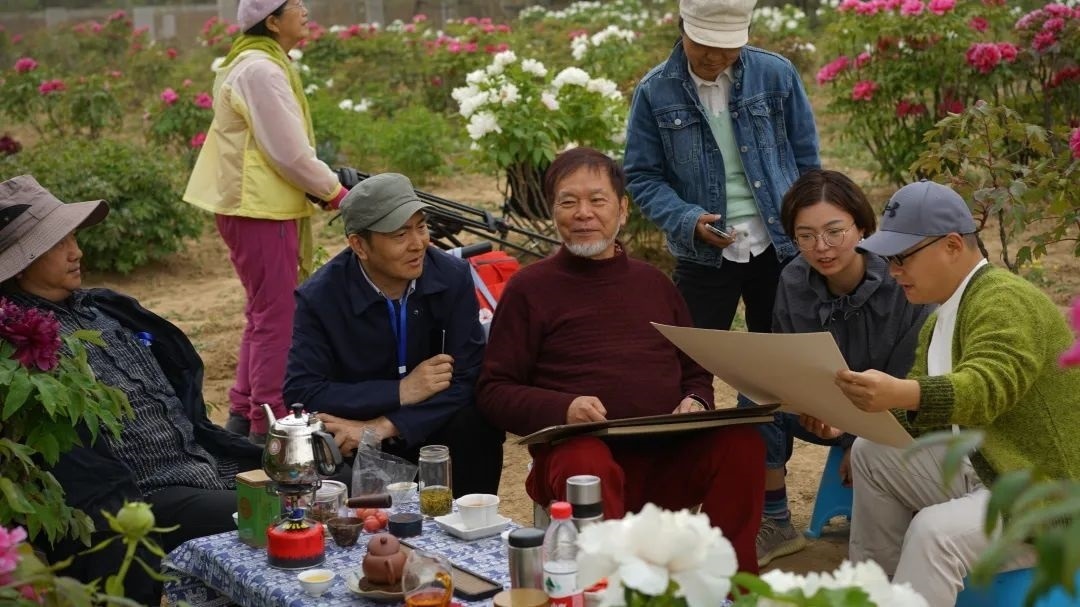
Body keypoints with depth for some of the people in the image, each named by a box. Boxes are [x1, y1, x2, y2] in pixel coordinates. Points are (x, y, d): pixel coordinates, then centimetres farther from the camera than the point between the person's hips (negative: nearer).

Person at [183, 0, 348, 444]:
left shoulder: (253, 65, 15)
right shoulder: (262, 70, -17)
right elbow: (289, 152, -19)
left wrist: (324, 183, 11)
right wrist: (333, 191, -7)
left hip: (255, 205, 11)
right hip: (262, 210, -11)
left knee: (263, 313, 18)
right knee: (277, 318, -5)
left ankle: (243, 414, 26)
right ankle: (269, 425, 0)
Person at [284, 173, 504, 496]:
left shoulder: (453, 278, -10)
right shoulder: (320, 297, -13)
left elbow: (466, 380, -16)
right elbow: (300, 393, -19)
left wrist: (382, 427, -26)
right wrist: (401, 391, -23)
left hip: (428, 429, 2)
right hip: (353, 447, -2)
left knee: (479, 424, -28)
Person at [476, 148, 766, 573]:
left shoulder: (653, 283, 22)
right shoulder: (529, 289, 9)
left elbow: (695, 372, 29)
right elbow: (494, 391, 5)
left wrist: (696, 402, 3)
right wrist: (562, 408, -15)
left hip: (671, 454, 4)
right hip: (583, 448, -4)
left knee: (742, 442, -25)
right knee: (587, 465, -39)